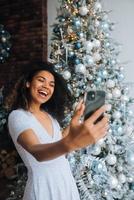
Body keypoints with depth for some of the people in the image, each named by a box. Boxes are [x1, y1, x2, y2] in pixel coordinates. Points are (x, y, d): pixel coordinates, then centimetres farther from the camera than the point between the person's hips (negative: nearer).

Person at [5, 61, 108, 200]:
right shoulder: (17, 116, -18)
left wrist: (76, 118, 8)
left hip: (66, 181, 7)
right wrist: (71, 142, -56)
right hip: (43, 186, -7)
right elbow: (38, 152, -37)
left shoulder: (49, 114, 6)